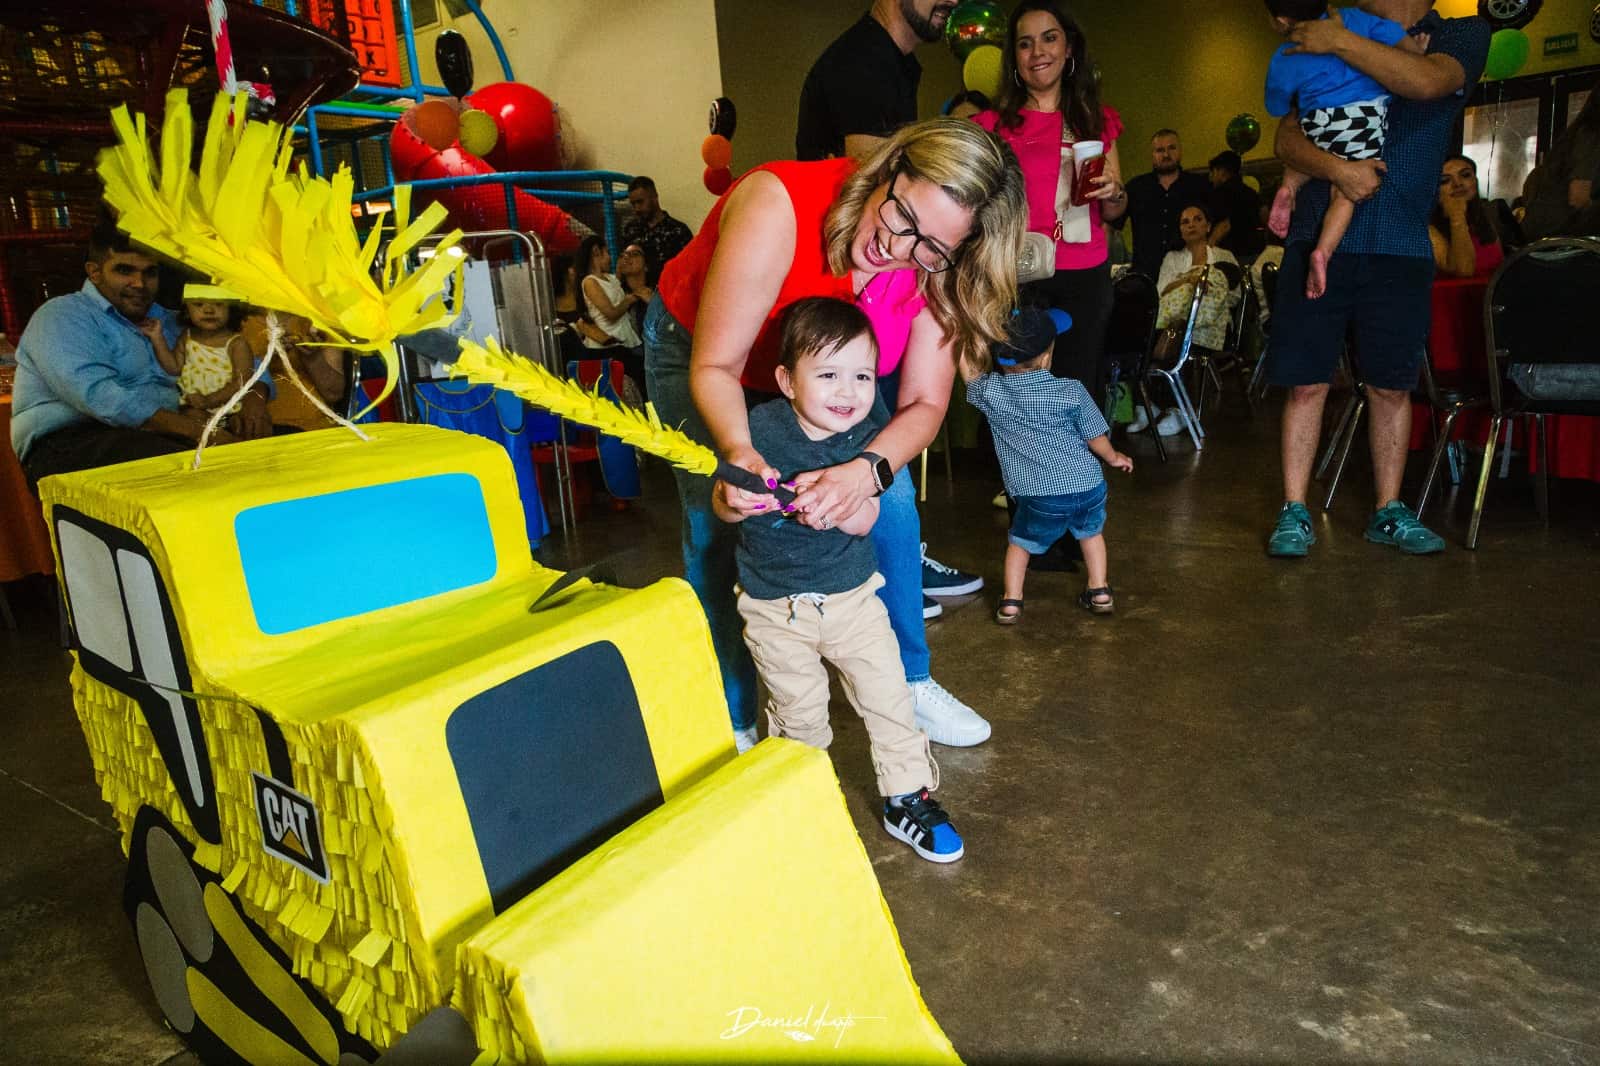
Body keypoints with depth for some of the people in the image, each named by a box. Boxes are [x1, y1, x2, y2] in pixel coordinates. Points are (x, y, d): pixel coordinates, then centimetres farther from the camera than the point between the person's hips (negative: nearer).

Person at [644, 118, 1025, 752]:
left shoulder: (933, 269, -25)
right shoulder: (778, 207, -39)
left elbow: (923, 403, -22)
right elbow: (715, 366, -33)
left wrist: (869, 470, -44)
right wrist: (738, 451, -54)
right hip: (696, 349, -3)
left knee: (890, 507, -3)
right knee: (717, 533, -9)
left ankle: (908, 682, 17)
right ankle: (733, 723, 9)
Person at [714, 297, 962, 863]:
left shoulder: (865, 438, -9)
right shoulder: (759, 429, -16)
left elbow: (866, 521, -13)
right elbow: (721, 501, -7)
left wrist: (837, 511, -35)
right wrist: (736, 503, -31)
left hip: (852, 594, 2)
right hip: (774, 606, -1)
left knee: (889, 696, 3)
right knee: (798, 714, 13)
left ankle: (907, 799, 22)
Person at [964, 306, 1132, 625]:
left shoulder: (989, 391, -4)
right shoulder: (1071, 392, -4)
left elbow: (971, 373, 19)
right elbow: (1096, 437, 6)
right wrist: (1114, 458, 24)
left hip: (1041, 496, -1)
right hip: (1089, 485, 1)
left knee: (1021, 541, 24)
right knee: (1090, 532, 30)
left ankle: (1011, 601, 19)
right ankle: (1099, 591, 34)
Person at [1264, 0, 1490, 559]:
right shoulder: (1321, 47, 12)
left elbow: (1426, 80, -17)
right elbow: (1287, 138, 2)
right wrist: (1337, 168, -17)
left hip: (1399, 248, 0)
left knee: (1392, 386, 6)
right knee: (1307, 383, -1)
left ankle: (1389, 512, 18)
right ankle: (1294, 512, 6)